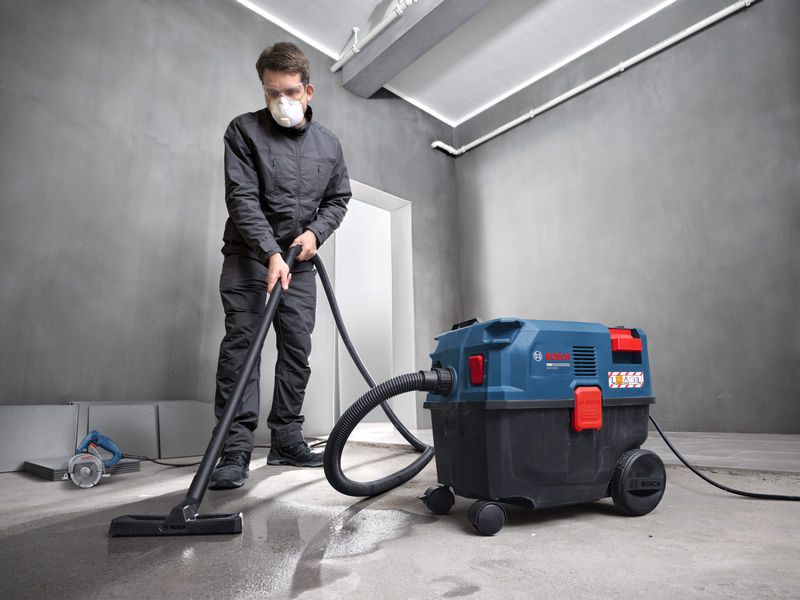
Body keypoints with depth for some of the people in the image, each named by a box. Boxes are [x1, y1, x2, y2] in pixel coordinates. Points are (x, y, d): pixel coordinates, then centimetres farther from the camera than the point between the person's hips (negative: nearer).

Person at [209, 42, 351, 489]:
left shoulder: (329, 144, 8)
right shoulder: (244, 131, -4)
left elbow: (339, 198, 15)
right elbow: (242, 198, -13)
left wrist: (315, 232, -5)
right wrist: (271, 254, -25)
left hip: (301, 261, 4)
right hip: (250, 256, -3)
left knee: (298, 348, 2)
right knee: (242, 340, -13)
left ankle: (287, 440, 13)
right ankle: (236, 448, -9)